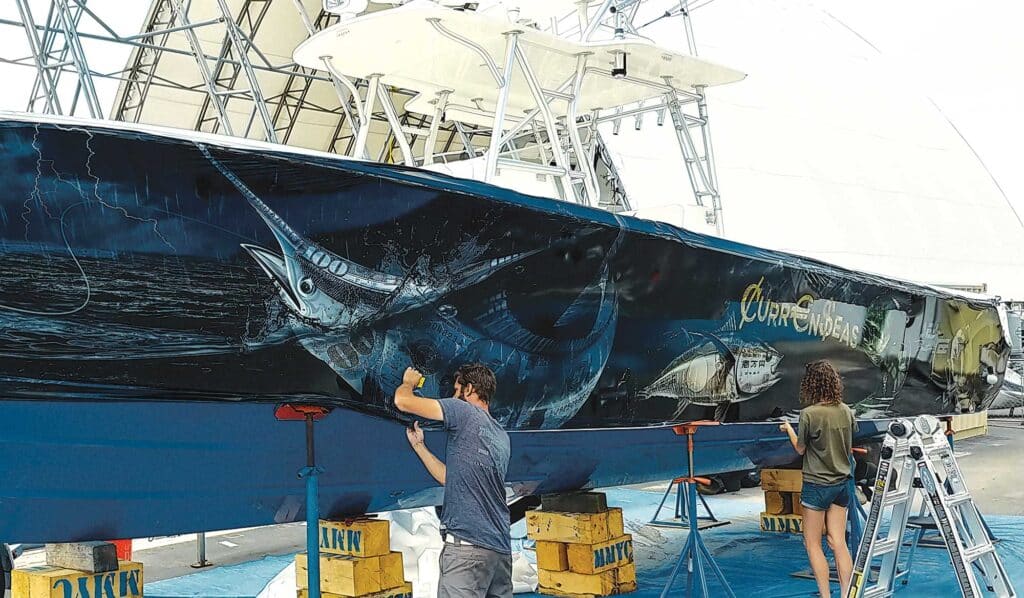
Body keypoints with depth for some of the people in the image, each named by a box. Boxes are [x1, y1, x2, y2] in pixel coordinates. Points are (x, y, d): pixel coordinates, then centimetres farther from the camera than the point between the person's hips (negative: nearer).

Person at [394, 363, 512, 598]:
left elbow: (402, 401, -5)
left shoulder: (465, 412, -4)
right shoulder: (501, 436, 19)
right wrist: (419, 445, 29)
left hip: (467, 546, -8)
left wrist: (409, 382, 17)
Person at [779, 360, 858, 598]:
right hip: (842, 482, 5)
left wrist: (788, 429, 11)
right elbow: (849, 446, 12)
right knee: (838, 542, 8)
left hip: (816, 485, -5)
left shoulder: (809, 413, -18)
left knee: (813, 543, 6)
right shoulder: (846, 411, -1)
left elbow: (800, 448, -5)